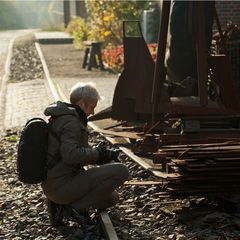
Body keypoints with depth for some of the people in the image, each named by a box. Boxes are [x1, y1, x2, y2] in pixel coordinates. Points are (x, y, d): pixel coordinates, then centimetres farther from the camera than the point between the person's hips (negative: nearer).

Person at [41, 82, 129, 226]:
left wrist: (103, 155, 9)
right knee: (121, 171, -15)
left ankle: (60, 204, 10)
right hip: (63, 185, -10)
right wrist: (97, 153, -14)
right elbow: (70, 155, -30)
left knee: (112, 198, 23)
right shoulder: (70, 122, -15)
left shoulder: (61, 118, 17)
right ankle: (75, 208, -10)